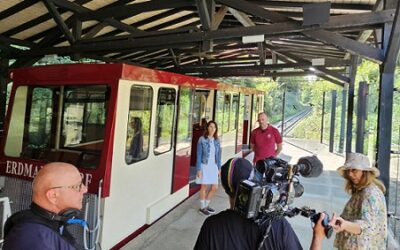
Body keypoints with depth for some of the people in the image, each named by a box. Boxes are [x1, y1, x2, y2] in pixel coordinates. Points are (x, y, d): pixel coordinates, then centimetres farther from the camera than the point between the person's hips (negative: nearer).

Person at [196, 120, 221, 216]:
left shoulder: (216, 141, 6)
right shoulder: (202, 139, -9)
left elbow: (218, 155, 11)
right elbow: (199, 155, -9)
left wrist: (219, 168, 10)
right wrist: (198, 169, -12)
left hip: (213, 166, 5)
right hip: (204, 166, -5)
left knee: (215, 187, 7)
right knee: (204, 187, 5)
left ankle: (206, 205, 29)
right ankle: (202, 207, 23)